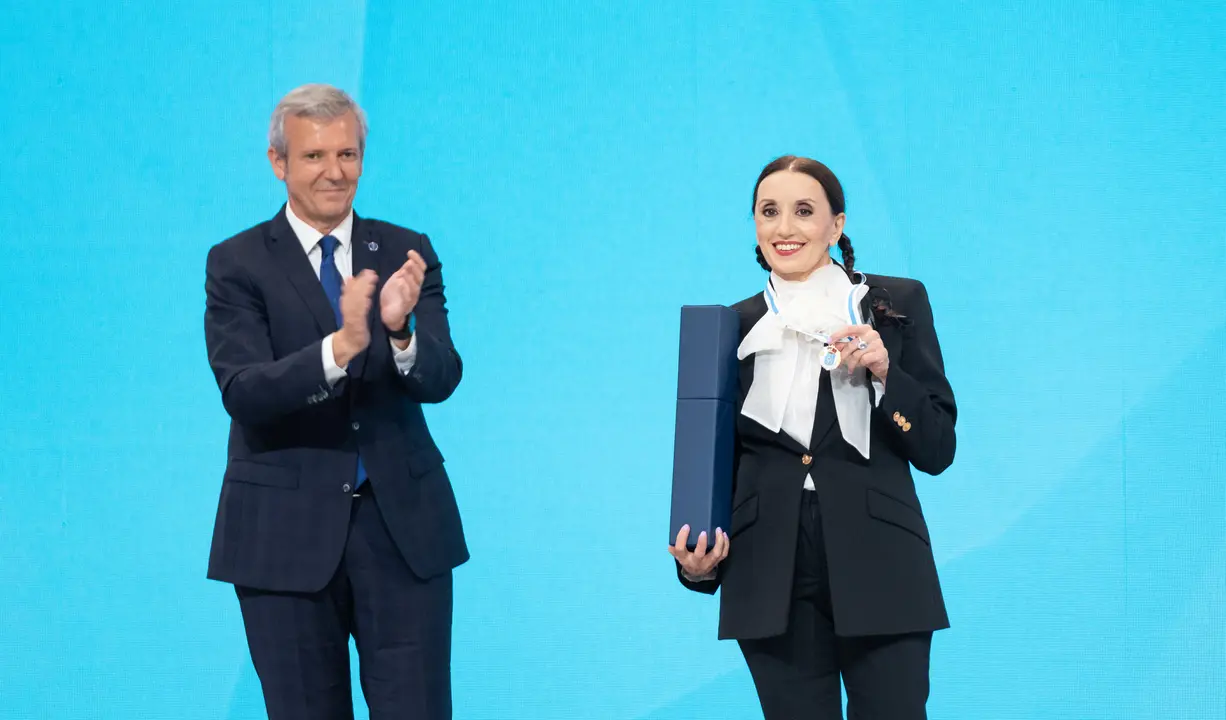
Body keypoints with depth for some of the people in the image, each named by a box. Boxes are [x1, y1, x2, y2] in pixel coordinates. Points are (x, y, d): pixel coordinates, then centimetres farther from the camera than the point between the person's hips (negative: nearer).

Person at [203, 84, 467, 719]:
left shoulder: (407, 255, 6)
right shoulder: (237, 264, -2)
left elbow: (441, 378, -7)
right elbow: (243, 393, -16)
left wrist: (400, 330, -29)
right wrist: (340, 347, -32)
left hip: (403, 525, 2)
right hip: (288, 533, -2)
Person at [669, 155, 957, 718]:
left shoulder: (896, 305, 6)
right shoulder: (734, 327, 11)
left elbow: (937, 450, 3)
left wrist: (884, 373, -12)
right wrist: (696, 562, -3)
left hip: (877, 566, -2)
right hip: (772, 581, 2)